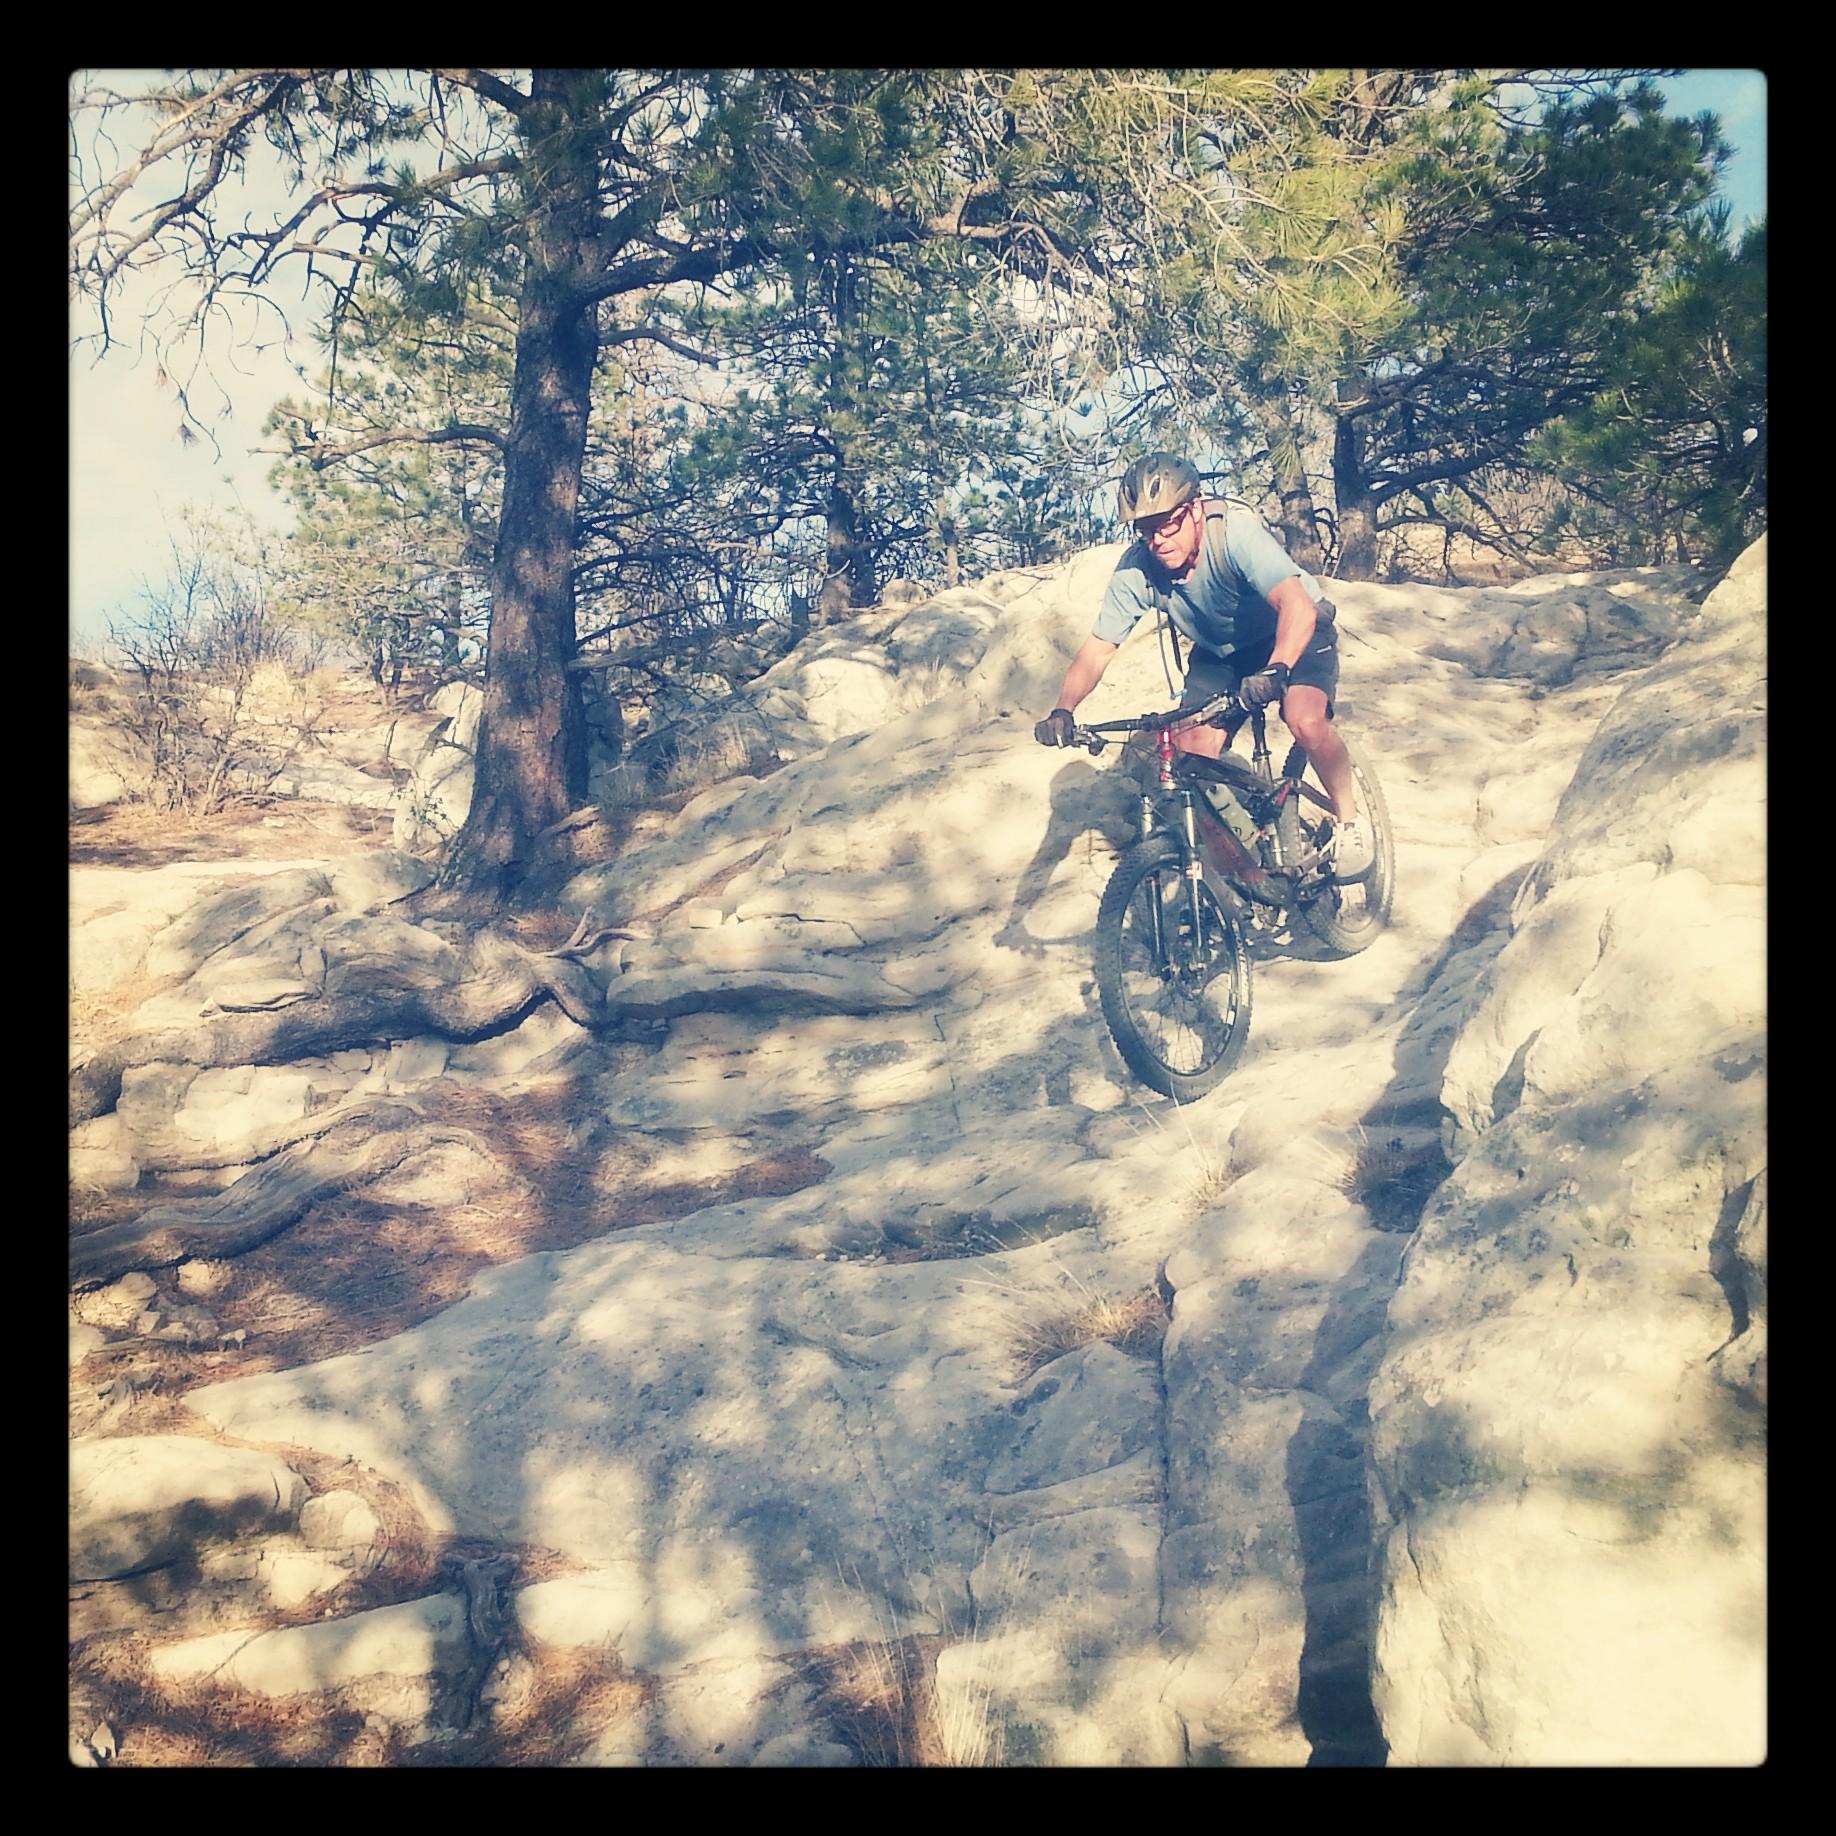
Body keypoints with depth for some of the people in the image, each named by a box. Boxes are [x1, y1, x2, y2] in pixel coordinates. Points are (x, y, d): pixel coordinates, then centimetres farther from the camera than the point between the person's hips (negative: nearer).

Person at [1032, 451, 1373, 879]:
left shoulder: (1236, 530, -35)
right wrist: (1062, 711, -36)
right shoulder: (1136, 568, -23)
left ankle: (1349, 818, -3)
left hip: (1293, 631, -4)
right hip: (1220, 651, 4)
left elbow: (1298, 607, -47)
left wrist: (1276, 670, -66)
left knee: (1306, 721, -29)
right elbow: (1098, 648, -19)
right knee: (1191, 747, -15)